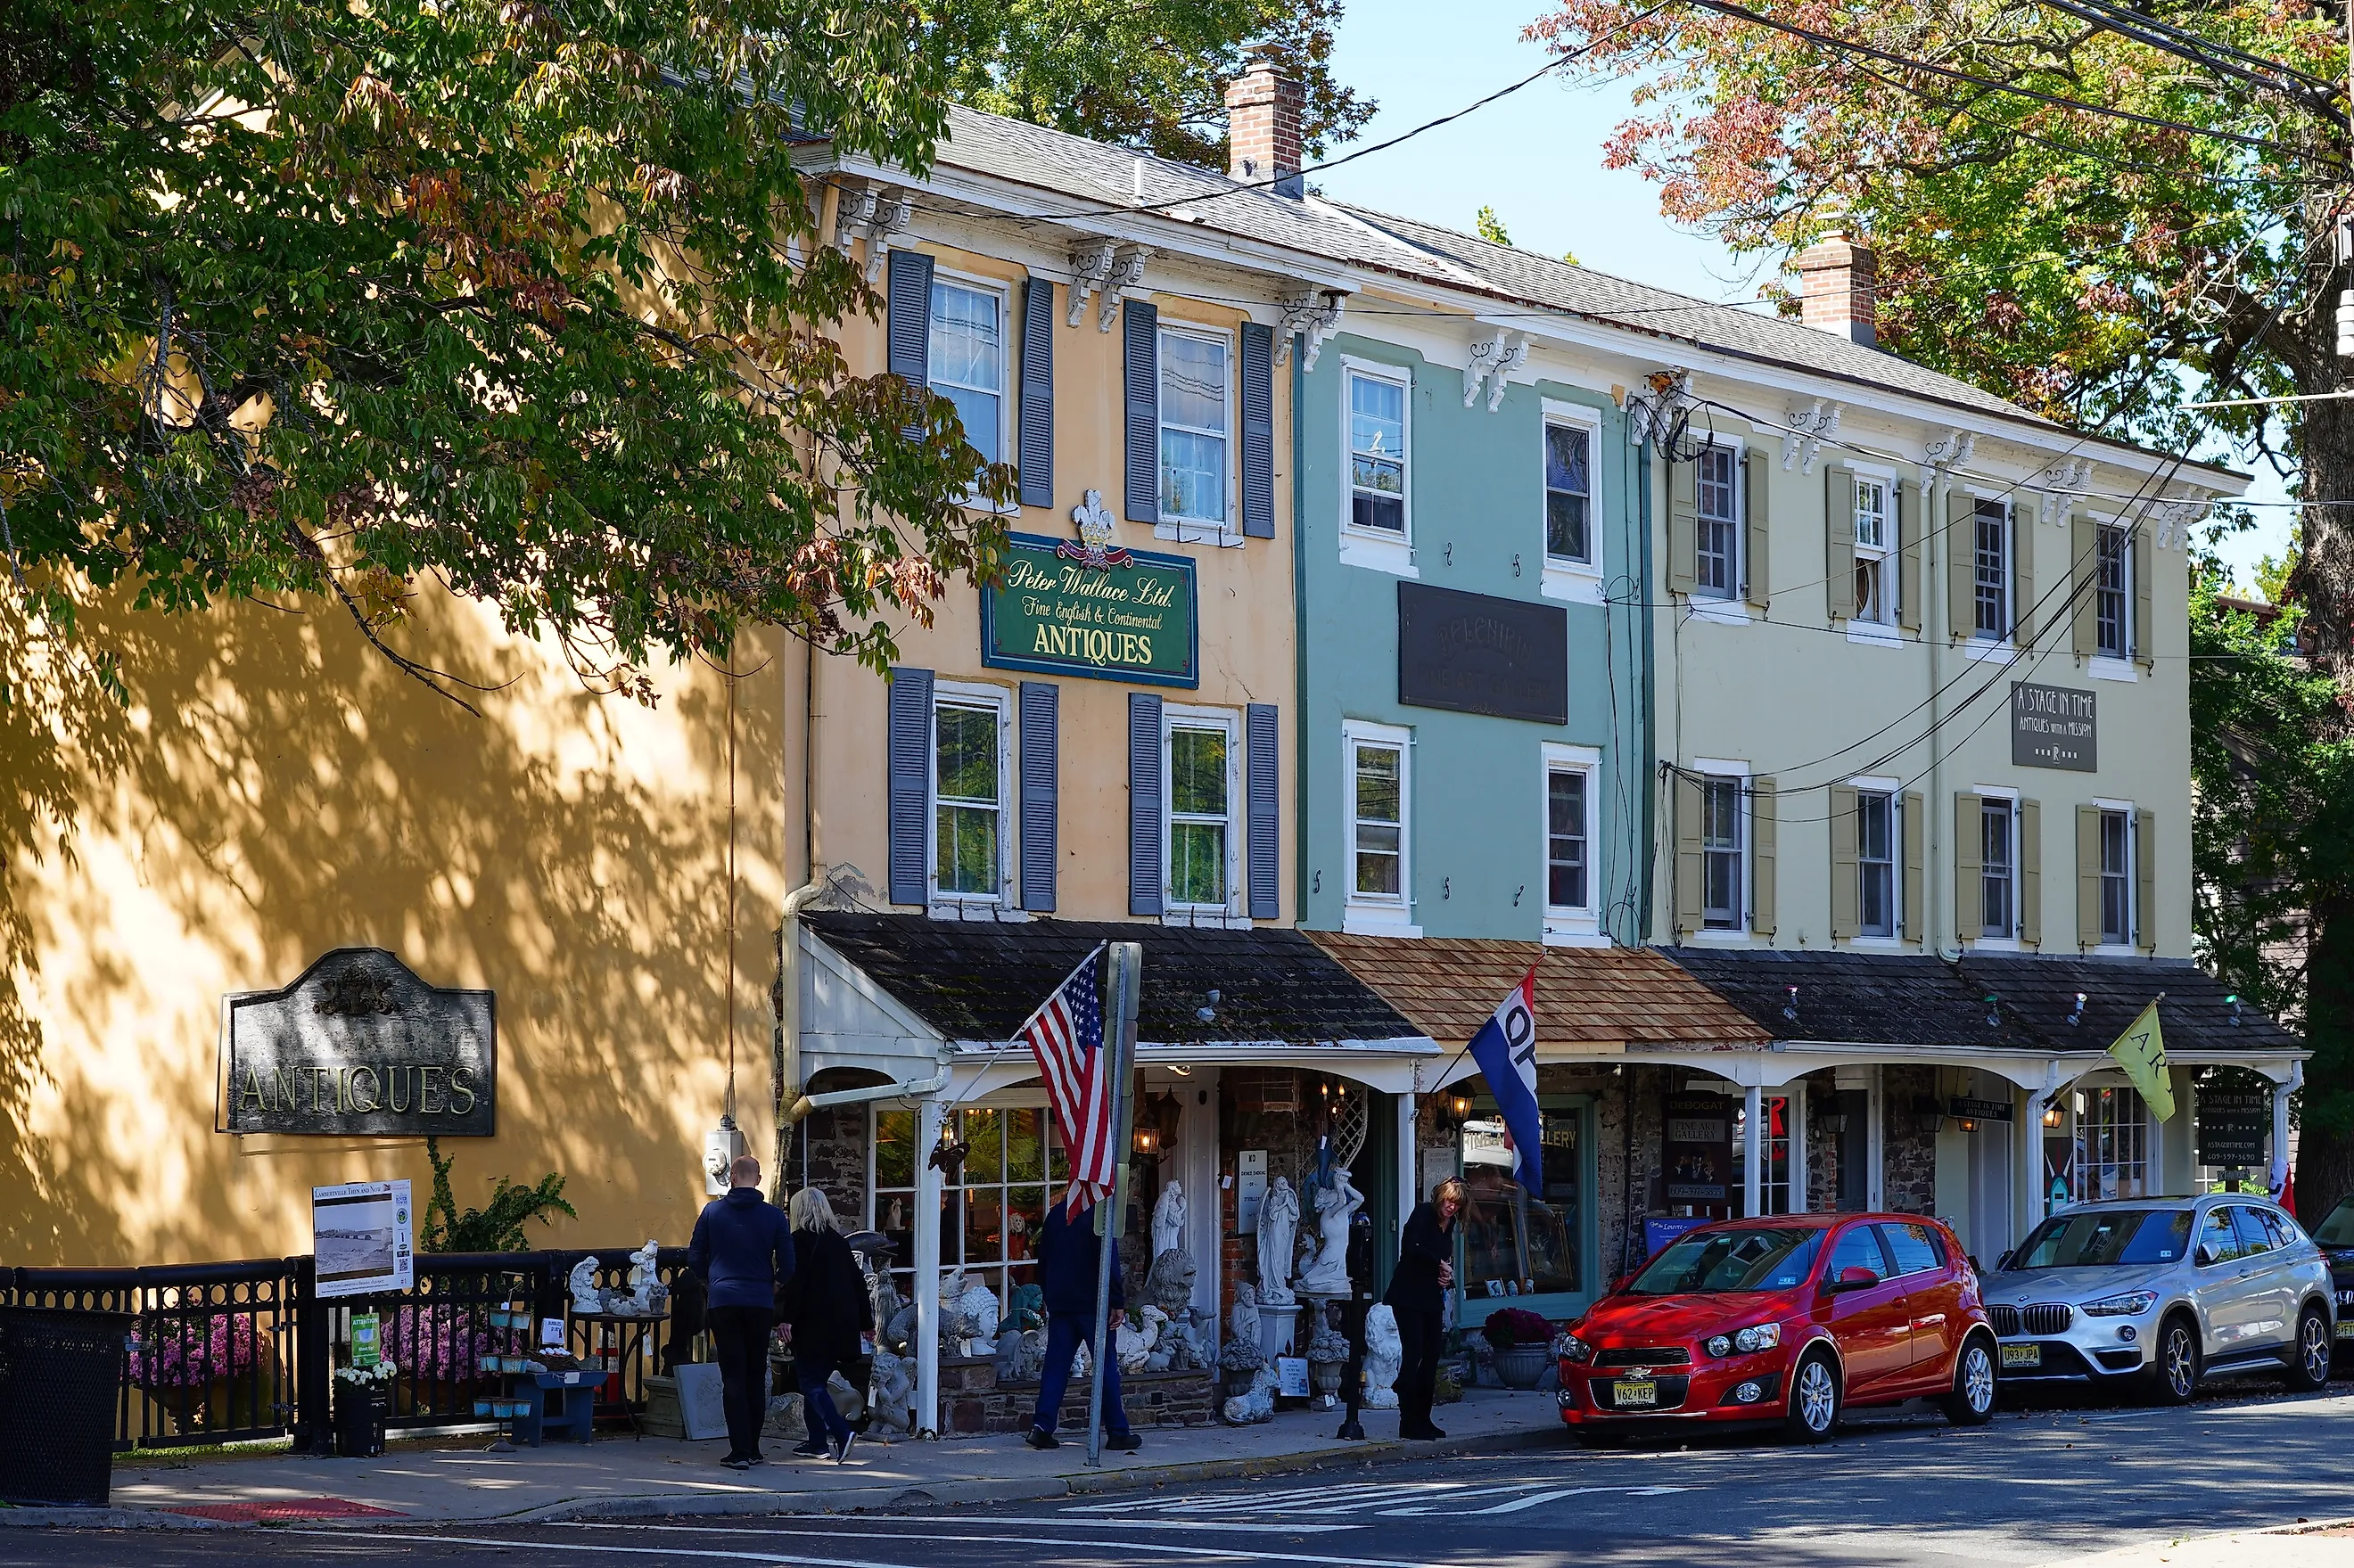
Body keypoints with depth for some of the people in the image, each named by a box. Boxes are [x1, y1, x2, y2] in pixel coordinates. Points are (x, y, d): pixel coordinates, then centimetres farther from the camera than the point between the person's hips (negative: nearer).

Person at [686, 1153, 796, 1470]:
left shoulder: (712, 1211, -1)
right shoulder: (774, 1216, -1)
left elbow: (694, 1257, 3)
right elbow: (787, 1265, 0)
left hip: (723, 1303, -1)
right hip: (760, 1304, 1)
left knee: (733, 1378, 0)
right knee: (756, 1378, 12)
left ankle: (740, 1452, -7)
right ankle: (752, 1449, 15)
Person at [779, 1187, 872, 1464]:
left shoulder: (801, 1240, -6)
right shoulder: (838, 1240, 13)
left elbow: (794, 1282, -16)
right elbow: (858, 1280, 15)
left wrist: (787, 1319, -18)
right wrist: (866, 1321, 19)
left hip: (812, 1325, -7)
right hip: (840, 1324, 7)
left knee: (810, 1382, -4)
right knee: (815, 1380, 15)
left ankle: (842, 1432, -20)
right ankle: (818, 1441, 13)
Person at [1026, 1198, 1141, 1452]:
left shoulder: (1055, 1214, 10)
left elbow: (1043, 1259, 16)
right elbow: (1108, 1261, -15)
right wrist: (1117, 1302, -11)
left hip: (1059, 1304, 6)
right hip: (1090, 1303, -6)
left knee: (1056, 1364, 6)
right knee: (1106, 1365, 1)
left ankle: (1042, 1427, -5)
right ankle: (1117, 1433, 5)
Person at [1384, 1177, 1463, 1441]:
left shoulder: (1449, 1224, 14)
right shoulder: (1422, 1213, -8)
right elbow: (1411, 1247, -22)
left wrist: (1447, 1275, 2)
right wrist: (1439, 1264, -16)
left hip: (1432, 1299, 8)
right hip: (1408, 1297, -8)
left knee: (1431, 1359, 6)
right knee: (1413, 1354, -11)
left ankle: (1422, 1419, 14)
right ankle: (1408, 1423, -9)